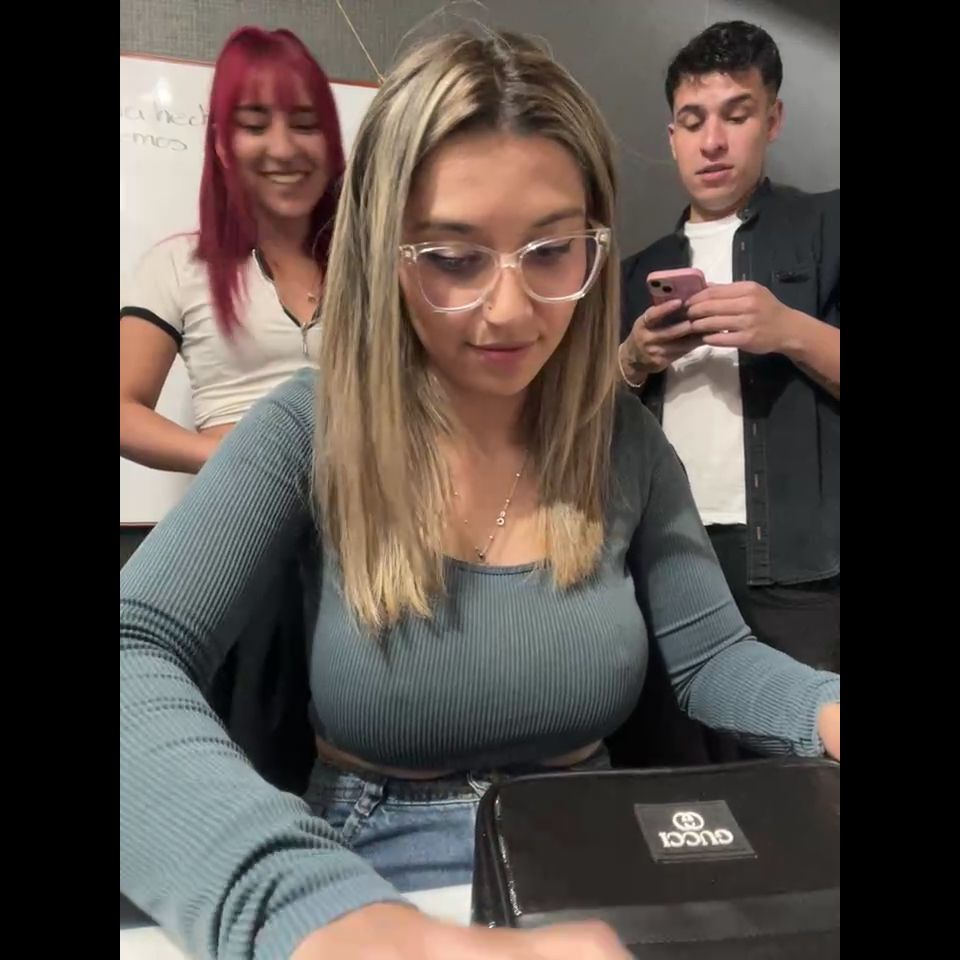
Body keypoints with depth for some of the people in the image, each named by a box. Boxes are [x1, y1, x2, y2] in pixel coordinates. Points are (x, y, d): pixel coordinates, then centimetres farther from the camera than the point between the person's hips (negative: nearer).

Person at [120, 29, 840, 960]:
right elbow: (133, 658, -25)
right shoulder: (309, 432, -13)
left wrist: (825, 709, -21)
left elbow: (712, 655, 2)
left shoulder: (626, 439, -3)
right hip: (371, 873, -2)